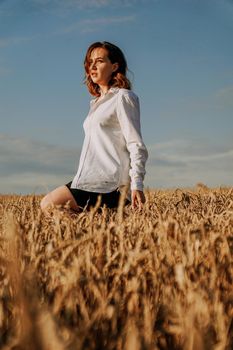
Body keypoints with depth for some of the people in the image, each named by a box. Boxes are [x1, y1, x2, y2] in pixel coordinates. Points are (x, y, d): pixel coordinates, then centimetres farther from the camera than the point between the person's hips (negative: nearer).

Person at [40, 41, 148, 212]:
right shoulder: (98, 102, 23)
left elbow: (136, 145, -11)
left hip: (109, 185, -9)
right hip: (90, 180, 9)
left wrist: (137, 184, -20)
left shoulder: (123, 97, -3)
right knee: (46, 203, -5)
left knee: (49, 206, -19)